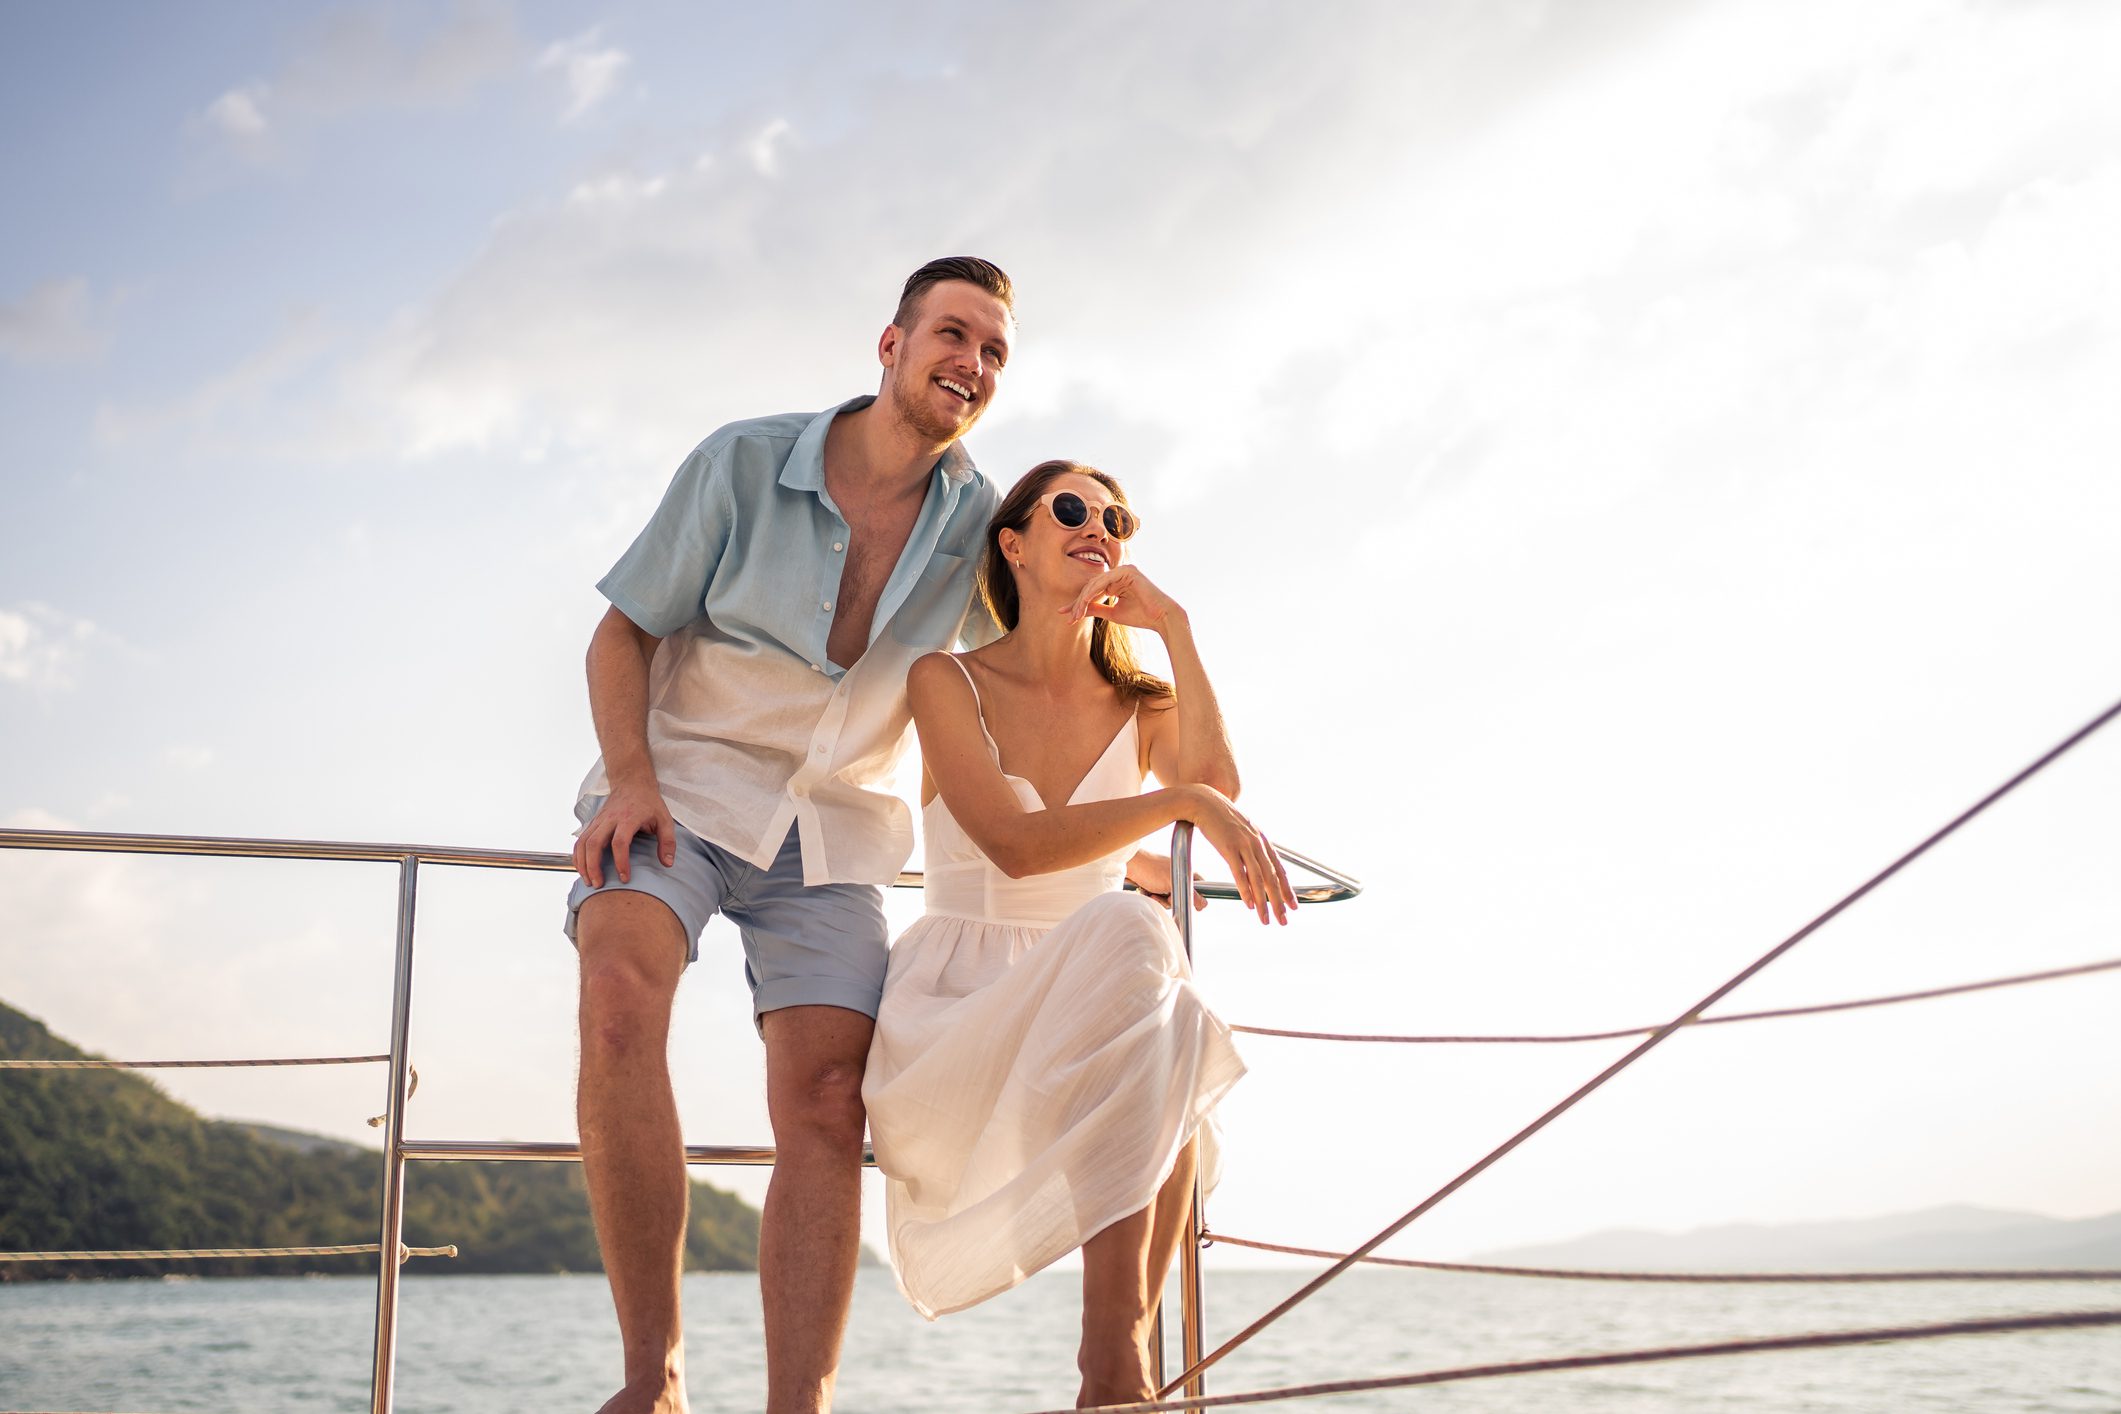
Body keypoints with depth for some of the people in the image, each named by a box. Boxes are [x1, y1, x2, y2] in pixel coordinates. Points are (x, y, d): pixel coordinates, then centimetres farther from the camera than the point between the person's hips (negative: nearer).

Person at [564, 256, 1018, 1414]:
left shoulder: (981, 526, -1)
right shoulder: (744, 464, -8)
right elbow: (624, 632, -2)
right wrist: (630, 778, -18)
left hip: (833, 828, 3)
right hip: (682, 790, -3)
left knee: (827, 1104, -14)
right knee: (622, 984, -31)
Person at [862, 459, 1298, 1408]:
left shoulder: (1141, 705, 12)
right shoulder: (947, 680, 0)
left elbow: (1218, 784, -13)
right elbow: (1015, 844, -17)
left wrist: (1173, 628, -8)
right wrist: (1184, 801, -27)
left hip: (1084, 1022, 4)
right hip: (954, 1013, -4)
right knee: (1126, 931, -35)